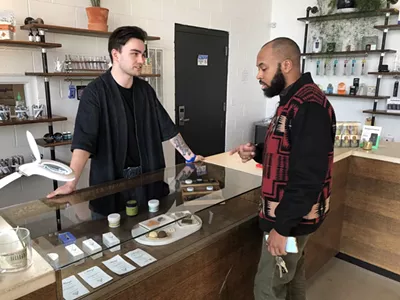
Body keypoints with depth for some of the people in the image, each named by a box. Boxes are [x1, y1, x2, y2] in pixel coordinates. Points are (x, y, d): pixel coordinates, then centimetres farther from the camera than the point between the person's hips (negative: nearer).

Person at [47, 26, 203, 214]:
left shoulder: (145, 90, 4)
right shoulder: (96, 92, -13)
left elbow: (167, 127, 10)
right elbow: (83, 141, -20)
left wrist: (190, 157, 10)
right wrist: (71, 183, -31)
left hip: (146, 177, 5)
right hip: (110, 180, -4)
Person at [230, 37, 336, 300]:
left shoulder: (309, 106, -24)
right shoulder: (294, 101, 10)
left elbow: (307, 176, -27)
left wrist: (282, 226, -22)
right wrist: (257, 152, 1)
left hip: (291, 219, -10)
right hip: (291, 212, 10)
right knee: (292, 276, 24)